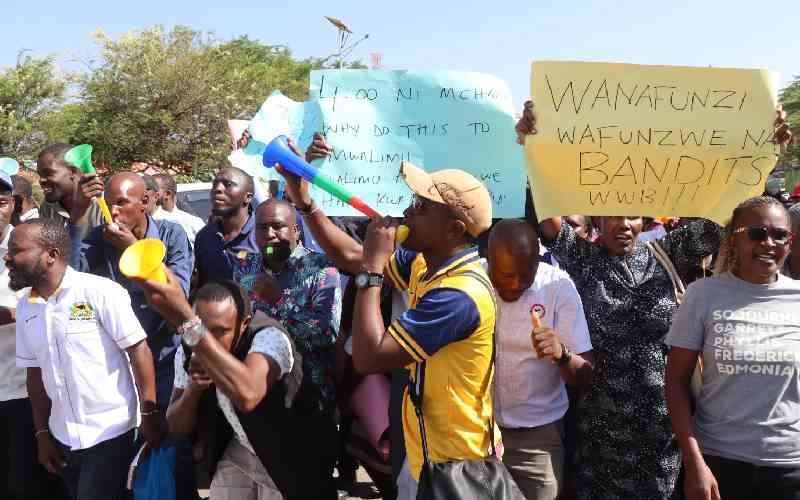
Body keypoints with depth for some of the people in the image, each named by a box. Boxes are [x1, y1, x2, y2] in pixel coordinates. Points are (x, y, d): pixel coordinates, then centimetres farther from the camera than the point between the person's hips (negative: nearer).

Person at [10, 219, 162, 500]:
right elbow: (35, 372, 11)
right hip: (63, 438, 6)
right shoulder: (25, 308, 4)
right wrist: (42, 433, 11)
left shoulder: (100, 292, -15)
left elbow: (139, 350, -15)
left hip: (110, 432, -6)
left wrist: (149, 413, -16)